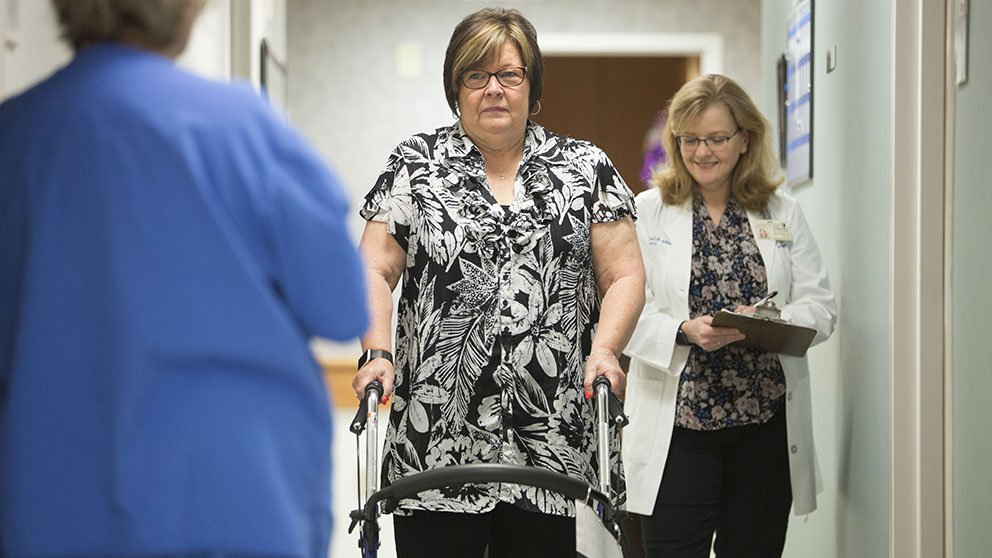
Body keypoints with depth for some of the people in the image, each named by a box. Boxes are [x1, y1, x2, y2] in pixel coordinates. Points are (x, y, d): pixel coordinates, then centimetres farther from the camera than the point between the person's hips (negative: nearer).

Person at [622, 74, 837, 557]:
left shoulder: (784, 214, 11)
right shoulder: (646, 212, 4)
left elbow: (821, 308, 4)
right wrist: (684, 332, -20)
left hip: (766, 424, 2)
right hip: (677, 423, -2)